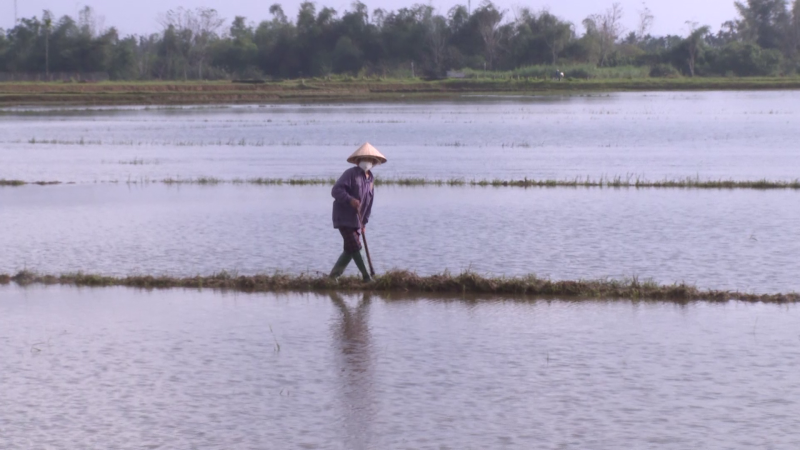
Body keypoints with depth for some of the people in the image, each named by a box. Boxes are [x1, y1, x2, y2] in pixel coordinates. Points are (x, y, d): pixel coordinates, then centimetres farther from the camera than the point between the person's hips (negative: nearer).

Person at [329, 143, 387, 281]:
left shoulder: (371, 179, 13)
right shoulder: (350, 174, -9)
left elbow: (369, 202, 18)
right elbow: (336, 190, -19)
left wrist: (364, 223, 14)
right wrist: (350, 199, -34)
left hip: (356, 220, 8)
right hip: (344, 217, -8)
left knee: (350, 250, 7)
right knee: (355, 246, -14)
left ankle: (333, 275, 16)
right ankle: (366, 276, -12)